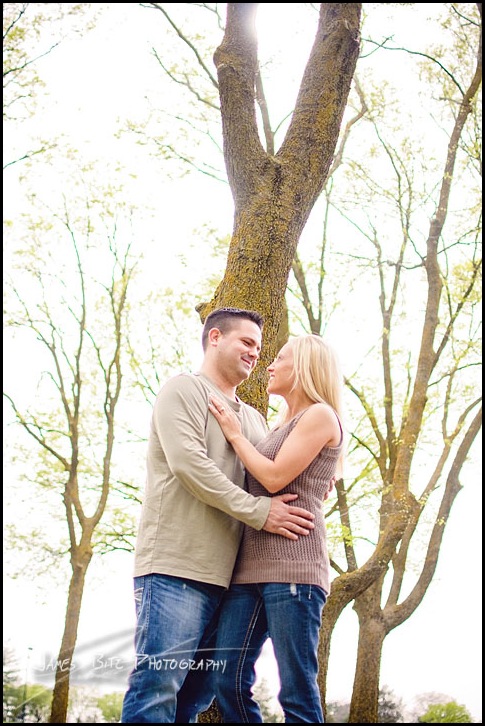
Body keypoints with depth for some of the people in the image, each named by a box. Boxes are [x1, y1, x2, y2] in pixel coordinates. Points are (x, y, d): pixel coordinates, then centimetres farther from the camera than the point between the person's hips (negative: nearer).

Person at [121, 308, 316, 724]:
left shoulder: (253, 419, 24)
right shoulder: (184, 389, 2)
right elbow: (188, 462, -12)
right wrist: (259, 511, -14)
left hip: (226, 574, 7)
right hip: (176, 564, -7)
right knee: (158, 684, -11)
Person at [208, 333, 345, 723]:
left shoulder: (320, 415, 1)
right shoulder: (282, 428, 27)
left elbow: (275, 478, -9)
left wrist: (235, 434, 2)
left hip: (292, 564, -8)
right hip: (252, 564, 8)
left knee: (297, 691, -8)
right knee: (229, 683, 0)